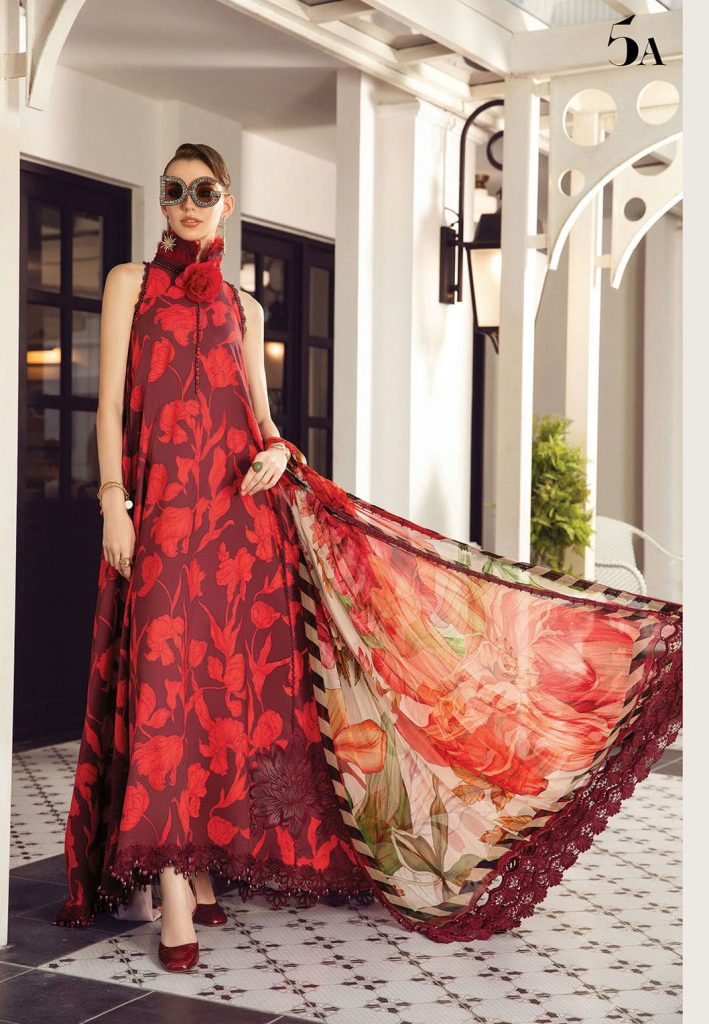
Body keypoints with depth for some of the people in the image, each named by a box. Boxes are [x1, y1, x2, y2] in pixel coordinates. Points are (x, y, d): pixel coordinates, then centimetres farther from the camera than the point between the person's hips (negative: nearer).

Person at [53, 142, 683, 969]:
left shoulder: (242, 307, 19)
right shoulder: (130, 283, 10)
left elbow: (259, 414, 16)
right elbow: (110, 401, 2)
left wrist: (279, 453, -8)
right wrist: (113, 503, -9)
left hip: (240, 510, 4)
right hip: (161, 506, -3)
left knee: (226, 683, 2)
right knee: (164, 682, -9)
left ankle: (202, 862, 13)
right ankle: (176, 896, -9)